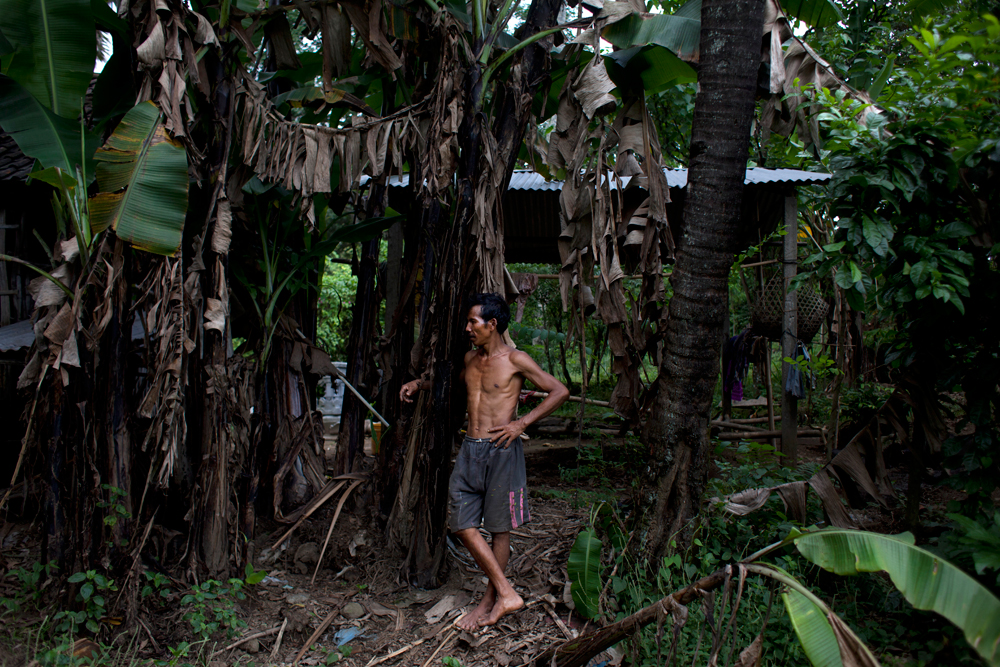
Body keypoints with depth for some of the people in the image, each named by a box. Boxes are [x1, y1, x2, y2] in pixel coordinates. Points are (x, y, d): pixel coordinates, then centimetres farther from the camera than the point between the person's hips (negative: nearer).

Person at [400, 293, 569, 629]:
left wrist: (522, 423, -12)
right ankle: (507, 594, 11)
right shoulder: (470, 358, 12)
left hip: (501, 451, -6)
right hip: (470, 450, 6)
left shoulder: (515, 360, -6)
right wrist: (419, 383, 22)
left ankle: (491, 599, 20)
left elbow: (560, 391, -7)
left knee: (499, 528, 6)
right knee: (463, 526, 1)